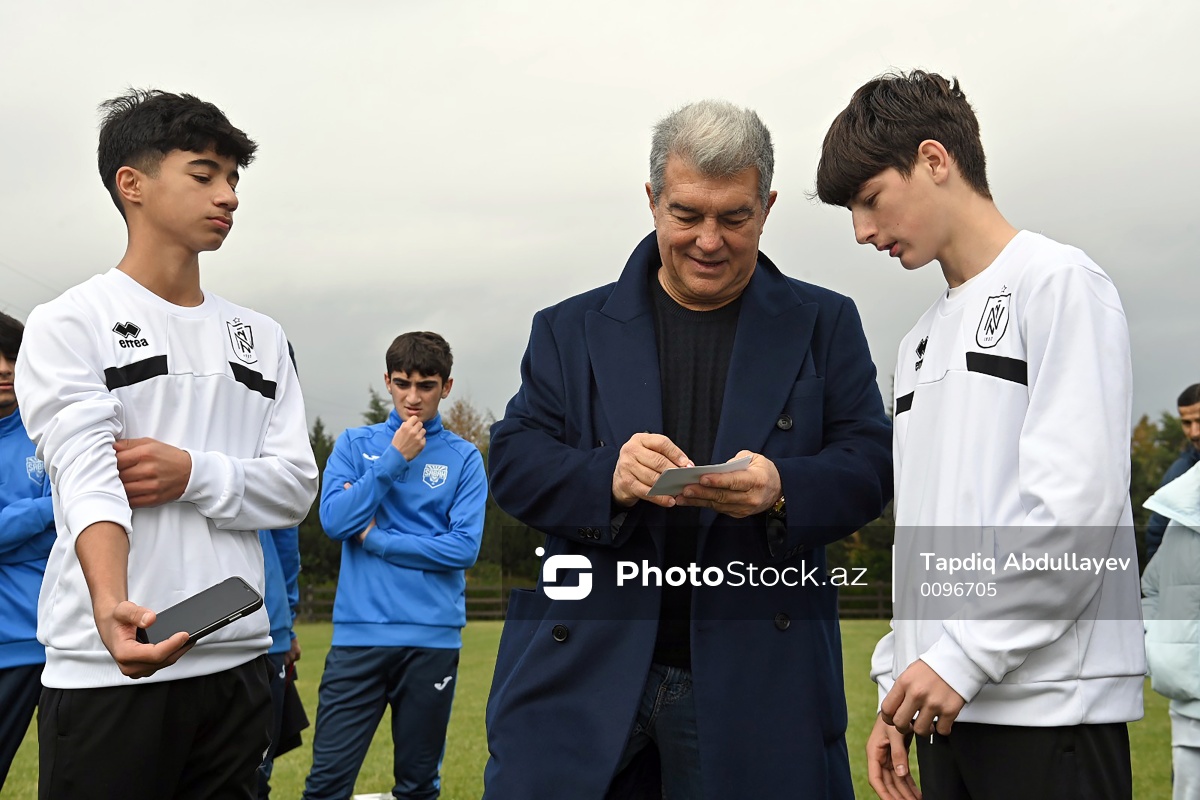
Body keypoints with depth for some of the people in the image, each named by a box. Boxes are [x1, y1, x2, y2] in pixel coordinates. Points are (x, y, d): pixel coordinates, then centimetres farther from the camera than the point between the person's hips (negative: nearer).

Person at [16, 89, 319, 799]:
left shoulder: (261, 338, 14)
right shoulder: (69, 326, -2)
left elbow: (297, 487, 8)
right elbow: (87, 476, -17)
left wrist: (194, 474, -11)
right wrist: (111, 604, -34)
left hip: (239, 662, 5)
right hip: (107, 670, -4)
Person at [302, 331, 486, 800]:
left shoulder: (463, 458, 4)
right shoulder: (355, 444, 8)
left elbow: (464, 548, -6)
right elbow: (334, 521, -6)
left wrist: (376, 539, -5)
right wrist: (395, 459, -9)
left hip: (432, 637, 0)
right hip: (359, 632, 0)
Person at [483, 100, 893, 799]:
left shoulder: (824, 324, 9)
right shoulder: (571, 329, 10)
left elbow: (870, 464, 3)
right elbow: (513, 462, 2)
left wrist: (783, 488, -19)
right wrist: (607, 477, -19)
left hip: (757, 682, 0)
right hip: (584, 671, 1)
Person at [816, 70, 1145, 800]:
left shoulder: (1059, 282, -4)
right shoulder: (923, 339, 19)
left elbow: (1079, 499, -14)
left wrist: (966, 654, -15)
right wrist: (899, 683, 13)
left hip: (1052, 699, -7)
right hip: (952, 700, 7)